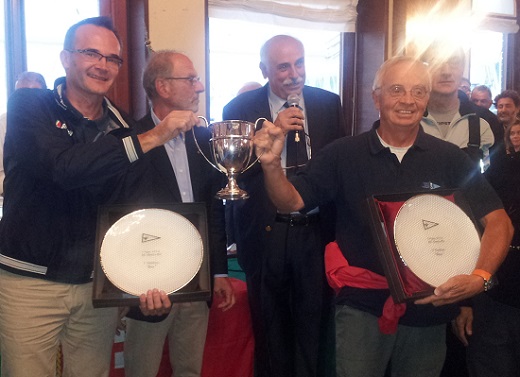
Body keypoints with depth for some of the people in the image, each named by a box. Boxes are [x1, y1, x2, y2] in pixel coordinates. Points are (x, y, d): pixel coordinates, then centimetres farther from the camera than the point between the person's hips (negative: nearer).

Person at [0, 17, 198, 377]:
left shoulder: (121, 124, 3)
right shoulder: (29, 104, -7)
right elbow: (62, 166, -28)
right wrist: (151, 137, -29)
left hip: (98, 282, 3)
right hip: (29, 280, -3)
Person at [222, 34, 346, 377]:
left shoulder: (329, 104, 5)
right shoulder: (240, 108, -1)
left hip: (316, 232, 1)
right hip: (266, 234, -1)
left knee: (315, 329, 10)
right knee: (271, 333, 14)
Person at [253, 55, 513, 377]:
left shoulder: (450, 159, -4)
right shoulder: (343, 154, -5)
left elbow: (499, 221, -5)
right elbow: (291, 202, -7)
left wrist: (480, 277, -21)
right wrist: (272, 164, -26)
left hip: (429, 311, 2)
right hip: (361, 309, -1)